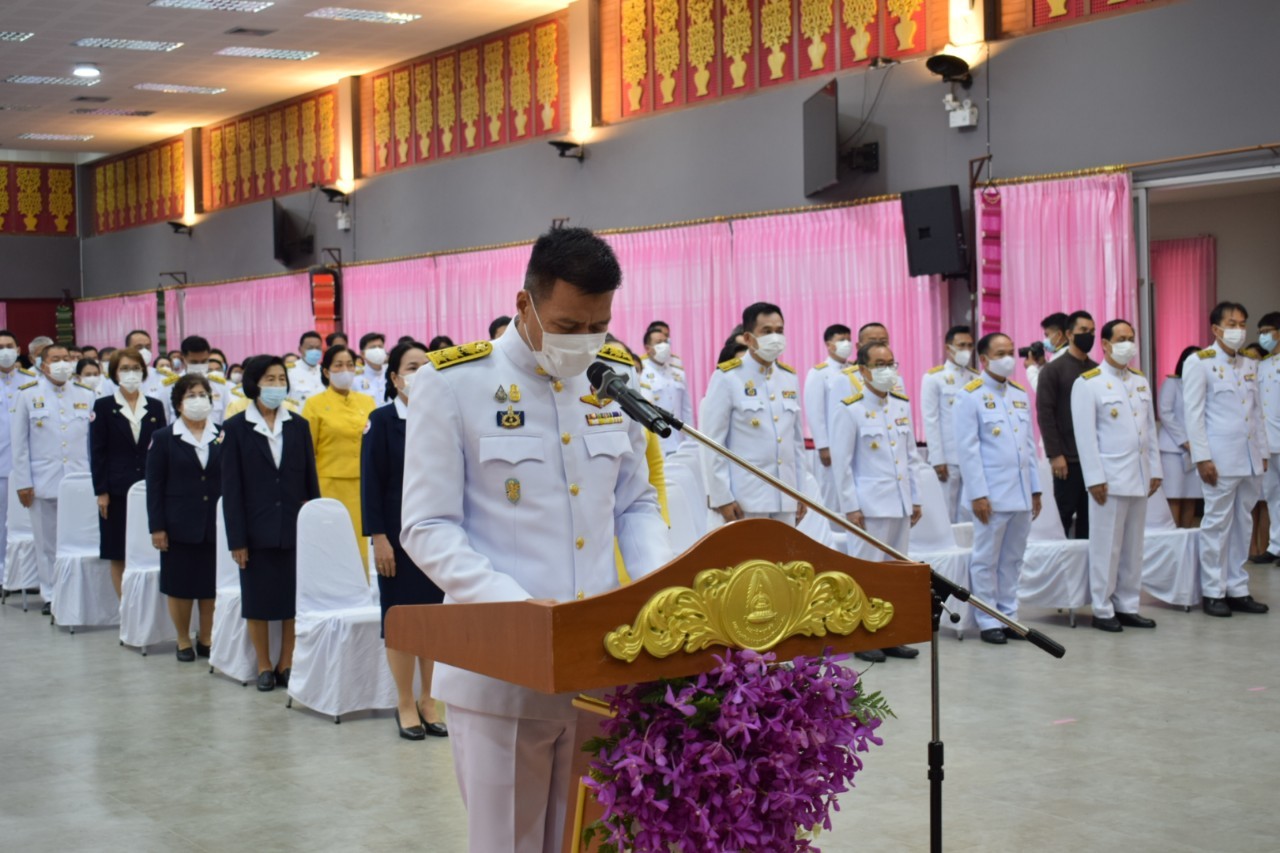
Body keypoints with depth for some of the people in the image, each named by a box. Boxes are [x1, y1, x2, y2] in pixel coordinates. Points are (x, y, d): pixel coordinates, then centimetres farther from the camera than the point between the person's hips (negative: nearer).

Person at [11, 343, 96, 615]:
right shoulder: (28, 395, 4)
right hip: (43, 482, -1)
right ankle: (51, 595, 15)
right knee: (47, 543, 5)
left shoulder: (86, 396, 9)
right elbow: (19, 442, 3)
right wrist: (23, 482, -2)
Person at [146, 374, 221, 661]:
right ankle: (183, 642, 18)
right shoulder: (163, 438, 2)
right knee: (180, 586, 4)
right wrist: (157, 527, -6)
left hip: (216, 526, 1)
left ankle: (206, 640, 19)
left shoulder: (222, 437, 5)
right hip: (180, 526, -1)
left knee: (212, 585, 5)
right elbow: (155, 485, 0)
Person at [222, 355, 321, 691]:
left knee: (294, 599, 4)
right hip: (257, 531, -2)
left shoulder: (298, 426, 6)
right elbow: (231, 488, -3)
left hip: (295, 528, 2)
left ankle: (286, 664, 16)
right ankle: (264, 666, 17)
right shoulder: (235, 428, -1)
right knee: (258, 600, 5)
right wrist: (236, 538, -7)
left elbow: (310, 481, 8)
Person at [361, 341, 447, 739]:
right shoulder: (382, 420, -4)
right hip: (399, 535, -3)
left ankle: (427, 699, 20)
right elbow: (371, 482, -6)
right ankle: (405, 703, 15)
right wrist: (378, 537, -12)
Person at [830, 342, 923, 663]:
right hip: (870, 505, -6)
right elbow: (841, 463, -8)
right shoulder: (850, 410, -6)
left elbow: (911, 456, 16)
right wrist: (851, 507, -11)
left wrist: (915, 498, 13)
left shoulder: (902, 405, 11)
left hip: (900, 504, 6)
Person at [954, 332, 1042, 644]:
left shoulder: (1020, 394, 13)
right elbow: (968, 449, -9)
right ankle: (988, 622, 9)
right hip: (992, 494, -6)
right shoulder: (971, 397, -6)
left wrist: (1035, 489, 13)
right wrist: (978, 494, -14)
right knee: (986, 560, 2)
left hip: (1021, 493, 6)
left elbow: (1029, 444, 16)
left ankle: (1009, 615, 20)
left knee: (1013, 559, 11)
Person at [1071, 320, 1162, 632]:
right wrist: (1095, 478, -14)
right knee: (1107, 547, -2)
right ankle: (1102, 611, 7)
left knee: (1133, 546, 9)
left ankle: (1127, 607, 17)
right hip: (1110, 478, -6)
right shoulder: (1088, 383, -6)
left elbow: (1150, 428, 16)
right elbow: (1085, 435, -10)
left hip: (1139, 478, 6)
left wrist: (1155, 469, 10)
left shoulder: (1141, 381, 13)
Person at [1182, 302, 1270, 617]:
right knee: (1217, 524, -2)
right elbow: (1193, 413, -8)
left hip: (1249, 460, 6)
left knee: (1243, 525, 9)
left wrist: (1263, 453, 11)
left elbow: (1256, 412, 16)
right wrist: (1202, 458, -13)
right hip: (1220, 459, -6)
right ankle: (1213, 592, 6)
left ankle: (1237, 590, 16)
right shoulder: (1199, 363, -4)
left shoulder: (1250, 365, 14)